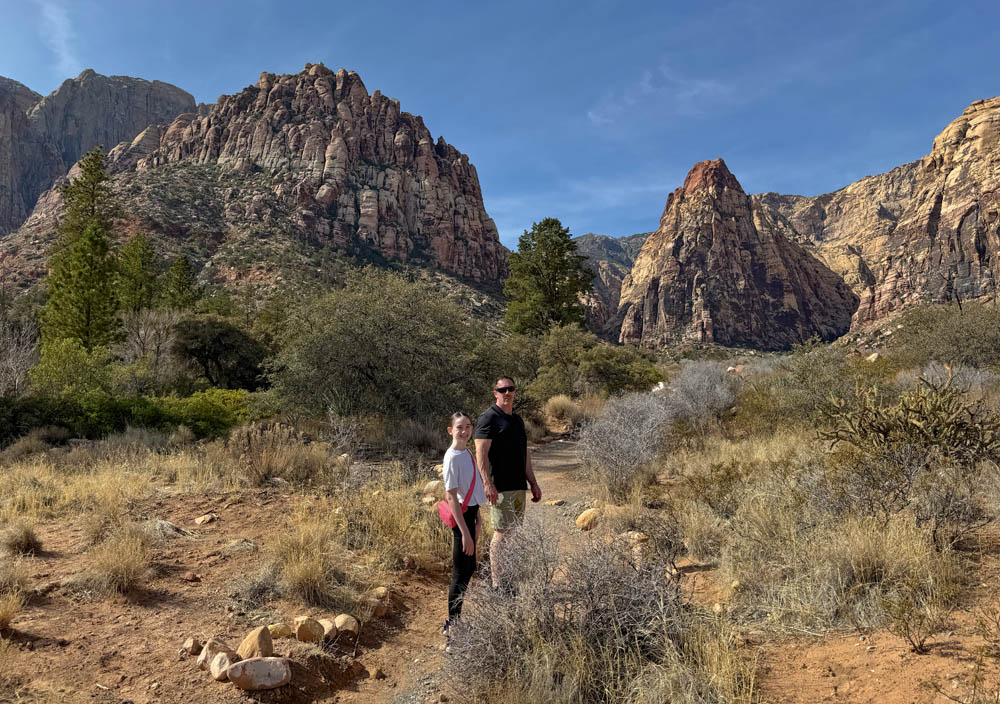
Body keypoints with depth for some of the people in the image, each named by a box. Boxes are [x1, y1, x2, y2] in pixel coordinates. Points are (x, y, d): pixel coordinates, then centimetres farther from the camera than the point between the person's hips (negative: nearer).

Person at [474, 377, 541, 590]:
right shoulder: (489, 418, -7)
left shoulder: (517, 419, 19)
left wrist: (533, 483, 22)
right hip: (499, 488, -8)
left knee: (513, 533, 10)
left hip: (518, 486, 8)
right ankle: (497, 584, 0)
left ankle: (509, 579, 19)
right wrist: (487, 483, -23)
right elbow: (481, 454, -14)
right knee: (501, 533, -6)